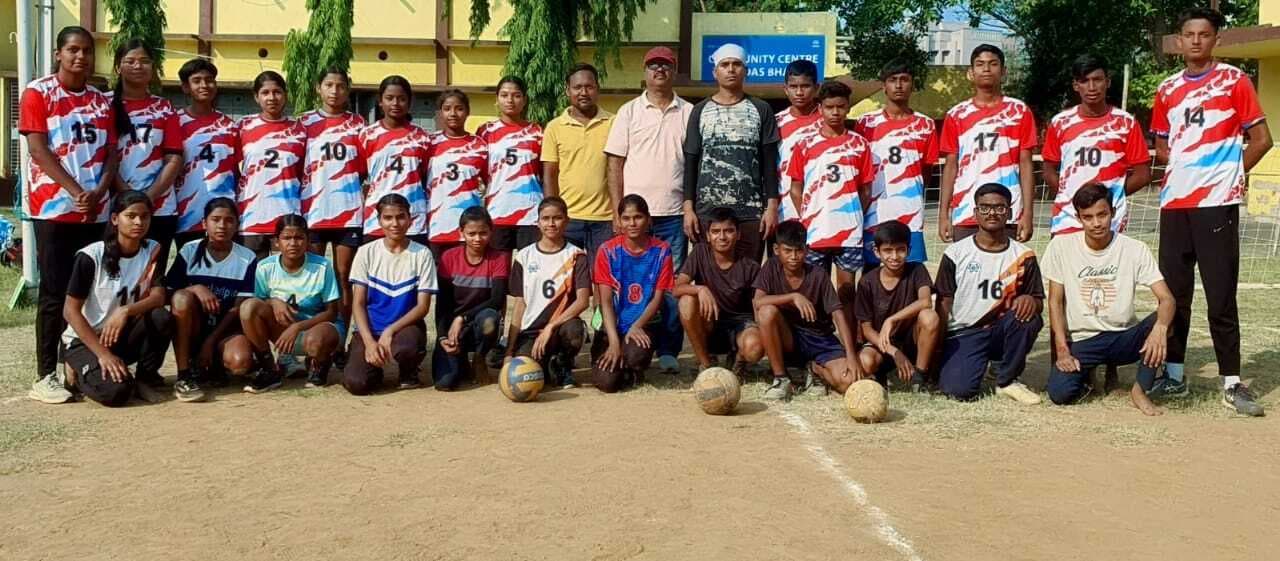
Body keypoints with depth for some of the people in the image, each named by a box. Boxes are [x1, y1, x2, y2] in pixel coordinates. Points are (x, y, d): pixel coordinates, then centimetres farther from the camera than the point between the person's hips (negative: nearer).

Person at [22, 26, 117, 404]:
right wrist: (76, 192, -16)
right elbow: (38, 149, -8)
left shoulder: (102, 101, 14)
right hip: (54, 208, -4)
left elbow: (111, 153, 8)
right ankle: (46, 375, 1)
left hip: (97, 211, 4)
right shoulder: (37, 93, 1)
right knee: (54, 292, -4)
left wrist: (98, 193, -9)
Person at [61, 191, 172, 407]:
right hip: (84, 340, -3)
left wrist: (125, 311, -34)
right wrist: (103, 354, -22)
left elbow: (158, 297, -13)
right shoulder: (90, 256, -17)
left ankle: (146, 376, -4)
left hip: (123, 335, 4)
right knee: (116, 391, -29)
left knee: (160, 317, -28)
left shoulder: (153, 251, -4)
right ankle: (78, 373, 6)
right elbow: (71, 311, -15)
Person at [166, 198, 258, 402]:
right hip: (192, 329, 1)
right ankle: (184, 376, -25)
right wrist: (195, 289, -24)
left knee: (239, 361, -34)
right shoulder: (189, 251, -1)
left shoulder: (247, 259, -3)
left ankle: (213, 367, 5)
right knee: (182, 298, -31)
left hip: (226, 331, -1)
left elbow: (239, 308, -7)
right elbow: (169, 294, -3)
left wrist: (210, 342, -15)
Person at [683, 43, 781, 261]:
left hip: (751, 212, 0)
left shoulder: (760, 110, 8)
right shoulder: (700, 111, 9)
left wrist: (772, 206, -3)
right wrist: (688, 208, -1)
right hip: (708, 210, 1)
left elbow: (769, 162, 6)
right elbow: (690, 163, 7)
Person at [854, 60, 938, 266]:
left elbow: (926, 170, 12)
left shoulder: (925, 125, 6)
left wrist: (910, 192, 6)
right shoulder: (866, 123, 4)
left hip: (911, 219, 0)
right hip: (873, 218, 0)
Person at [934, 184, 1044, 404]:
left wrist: (1030, 300, -24)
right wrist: (938, 350, -5)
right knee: (958, 389, -27)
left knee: (1029, 317, -31)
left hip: (1002, 332, 2)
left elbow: (1039, 302, 2)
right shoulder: (956, 253, -2)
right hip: (964, 335, -2)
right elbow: (943, 303, 0)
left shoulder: (1023, 256, 1)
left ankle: (1007, 381, -8)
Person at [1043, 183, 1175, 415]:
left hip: (1124, 337, 0)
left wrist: (1160, 327, -38)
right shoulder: (1061, 246, -6)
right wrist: (1062, 350, -13)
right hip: (1081, 341, 0)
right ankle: (1087, 372, 14)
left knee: (1162, 321, -30)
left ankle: (1140, 389, -9)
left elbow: (1166, 298, -15)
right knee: (1060, 393, -24)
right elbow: (1055, 301, -3)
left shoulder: (1136, 249, -8)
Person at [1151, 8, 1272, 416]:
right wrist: (1181, 167, 5)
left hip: (1217, 204, -4)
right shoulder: (1167, 90, 12)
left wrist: (1229, 173, 0)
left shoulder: (1234, 80, 0)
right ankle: (1174, 374, 17)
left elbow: (1261, 139, 0)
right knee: (1173, 293, 8)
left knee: (1221, 297, -4)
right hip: (1174, 204, 4)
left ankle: (1231, 382, 2)